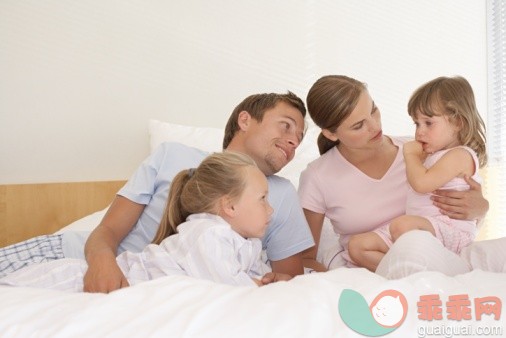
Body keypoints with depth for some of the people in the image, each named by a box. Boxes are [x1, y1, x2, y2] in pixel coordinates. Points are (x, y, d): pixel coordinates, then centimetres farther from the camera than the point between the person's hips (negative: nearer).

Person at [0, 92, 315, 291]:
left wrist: (276, 283, -18)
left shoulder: (282, 194, 6)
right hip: (104, 266, 1)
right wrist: (101, 257, -23)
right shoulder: (173, 155, 5)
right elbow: (109, 230, 1)